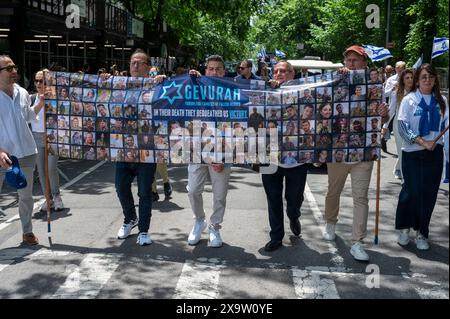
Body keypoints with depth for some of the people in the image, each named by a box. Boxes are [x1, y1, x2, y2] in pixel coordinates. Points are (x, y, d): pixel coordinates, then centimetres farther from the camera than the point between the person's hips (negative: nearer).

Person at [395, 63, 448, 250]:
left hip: (435, 153, 3)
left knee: (429, 193, 6)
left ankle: (422, 234, 19)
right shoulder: (409, 100, -1)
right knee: (411, 191, 0)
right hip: (412, 153, -2)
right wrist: (422, 142, -18)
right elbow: (403, 127, -9)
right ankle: (404, 228, 22)